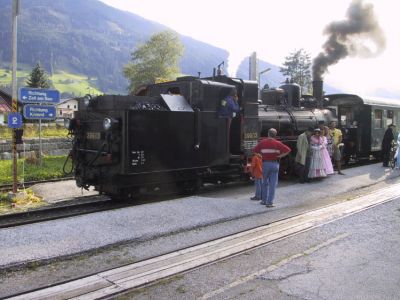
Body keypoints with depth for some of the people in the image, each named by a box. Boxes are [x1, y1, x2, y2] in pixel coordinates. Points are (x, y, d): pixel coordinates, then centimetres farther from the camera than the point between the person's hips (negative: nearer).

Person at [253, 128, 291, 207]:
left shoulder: (262, 142, -1)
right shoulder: (277, 143, -4)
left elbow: (255, 150, 2)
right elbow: (288, 150, -9)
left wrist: (262, 155, 7)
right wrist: (280, 156, -3)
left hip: (265, 163, 2)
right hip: (275, 164, -1)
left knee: (265, 183, 17)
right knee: (273, 184, 3)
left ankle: (264, 200, 24)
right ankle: (269, 202, 0)